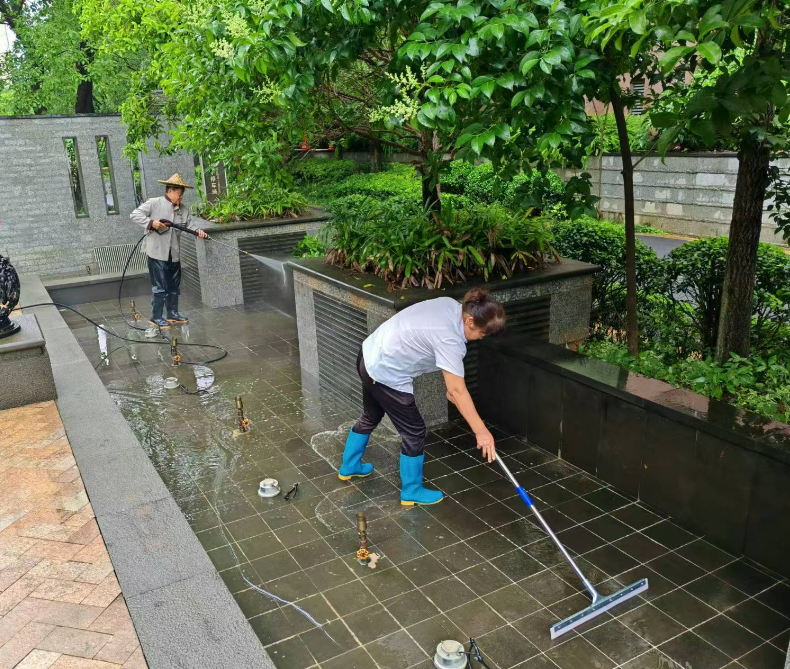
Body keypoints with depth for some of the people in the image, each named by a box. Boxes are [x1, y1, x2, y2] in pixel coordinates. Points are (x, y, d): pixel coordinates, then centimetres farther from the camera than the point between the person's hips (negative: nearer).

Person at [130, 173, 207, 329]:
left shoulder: (184, 209, 9)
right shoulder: (154, 203, -6)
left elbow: (189, 225, 4)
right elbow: (135, 214, -8)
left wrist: (198, 231, -18)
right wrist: (151, 222, -21)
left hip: (174, 254, 6)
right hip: (157, 253, -6)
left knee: (174, 286, 15)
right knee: (160, 287, -3)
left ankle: (173, 314, 28)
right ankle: (156, 317, 7)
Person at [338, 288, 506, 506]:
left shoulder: (450, 305, -2)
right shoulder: (450, 339, -27)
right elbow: (458, 392, -25)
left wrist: (450, 386, 15)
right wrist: (481, 431, -20)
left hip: (370, 356, 10)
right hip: (386, 375, -10)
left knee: (371, 417, 30)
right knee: (414, 431, 6)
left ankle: (349, 467, 50)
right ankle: (411, 491, 24)